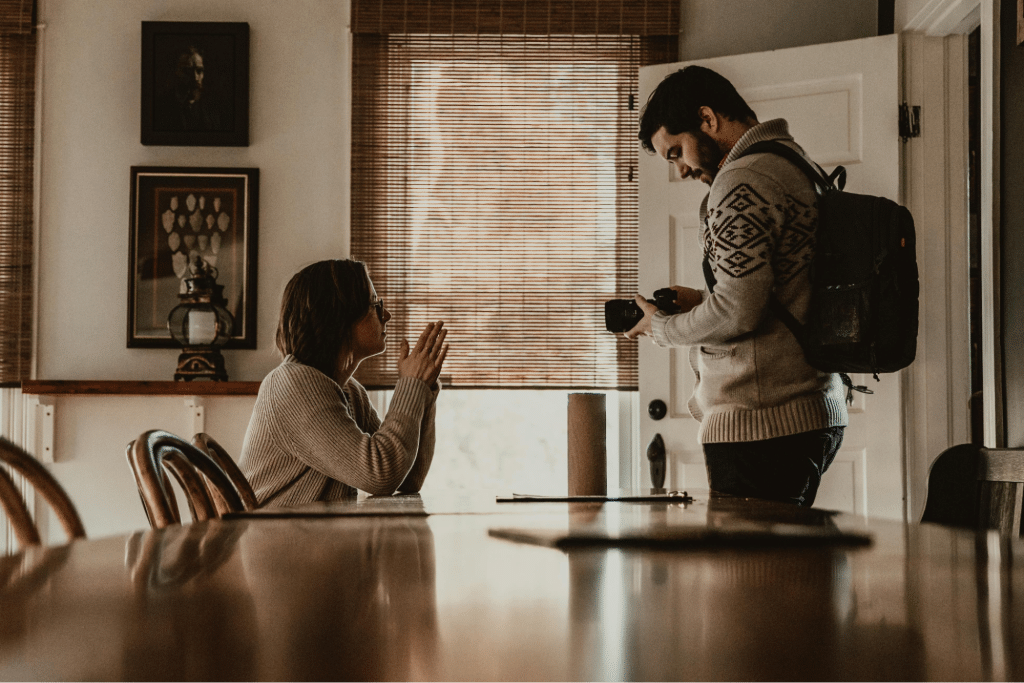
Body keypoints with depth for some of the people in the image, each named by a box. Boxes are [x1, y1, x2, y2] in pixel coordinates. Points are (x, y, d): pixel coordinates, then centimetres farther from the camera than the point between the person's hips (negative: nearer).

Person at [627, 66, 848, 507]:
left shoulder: (742, 181, -12)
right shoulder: (797, 165, 18)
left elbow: (738, 312, -19)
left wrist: (663, 328, -3)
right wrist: (702, 301, 17)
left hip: (760, 424, -10)